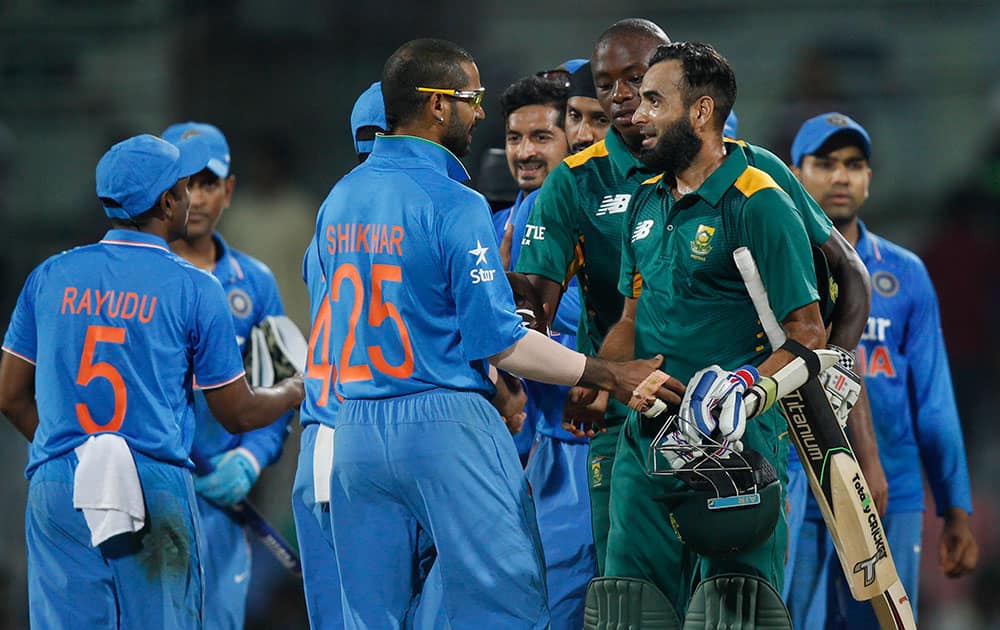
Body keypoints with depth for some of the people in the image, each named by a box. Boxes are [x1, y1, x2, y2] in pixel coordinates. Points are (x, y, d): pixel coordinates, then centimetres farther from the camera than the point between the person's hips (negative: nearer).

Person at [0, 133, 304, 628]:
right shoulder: (195, 290, -2)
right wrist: (294, 392, 25)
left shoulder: (51, 276, 8)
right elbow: (238, 414, 4)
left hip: (55, 492, 3)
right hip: (155, 490, -3)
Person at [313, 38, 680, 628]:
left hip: (355, 429, 7)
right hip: (446, 424, -7)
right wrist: (609, 375, -5)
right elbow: (499, 341, -12)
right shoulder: (453, 203, -12)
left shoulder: (339, 201, 11)